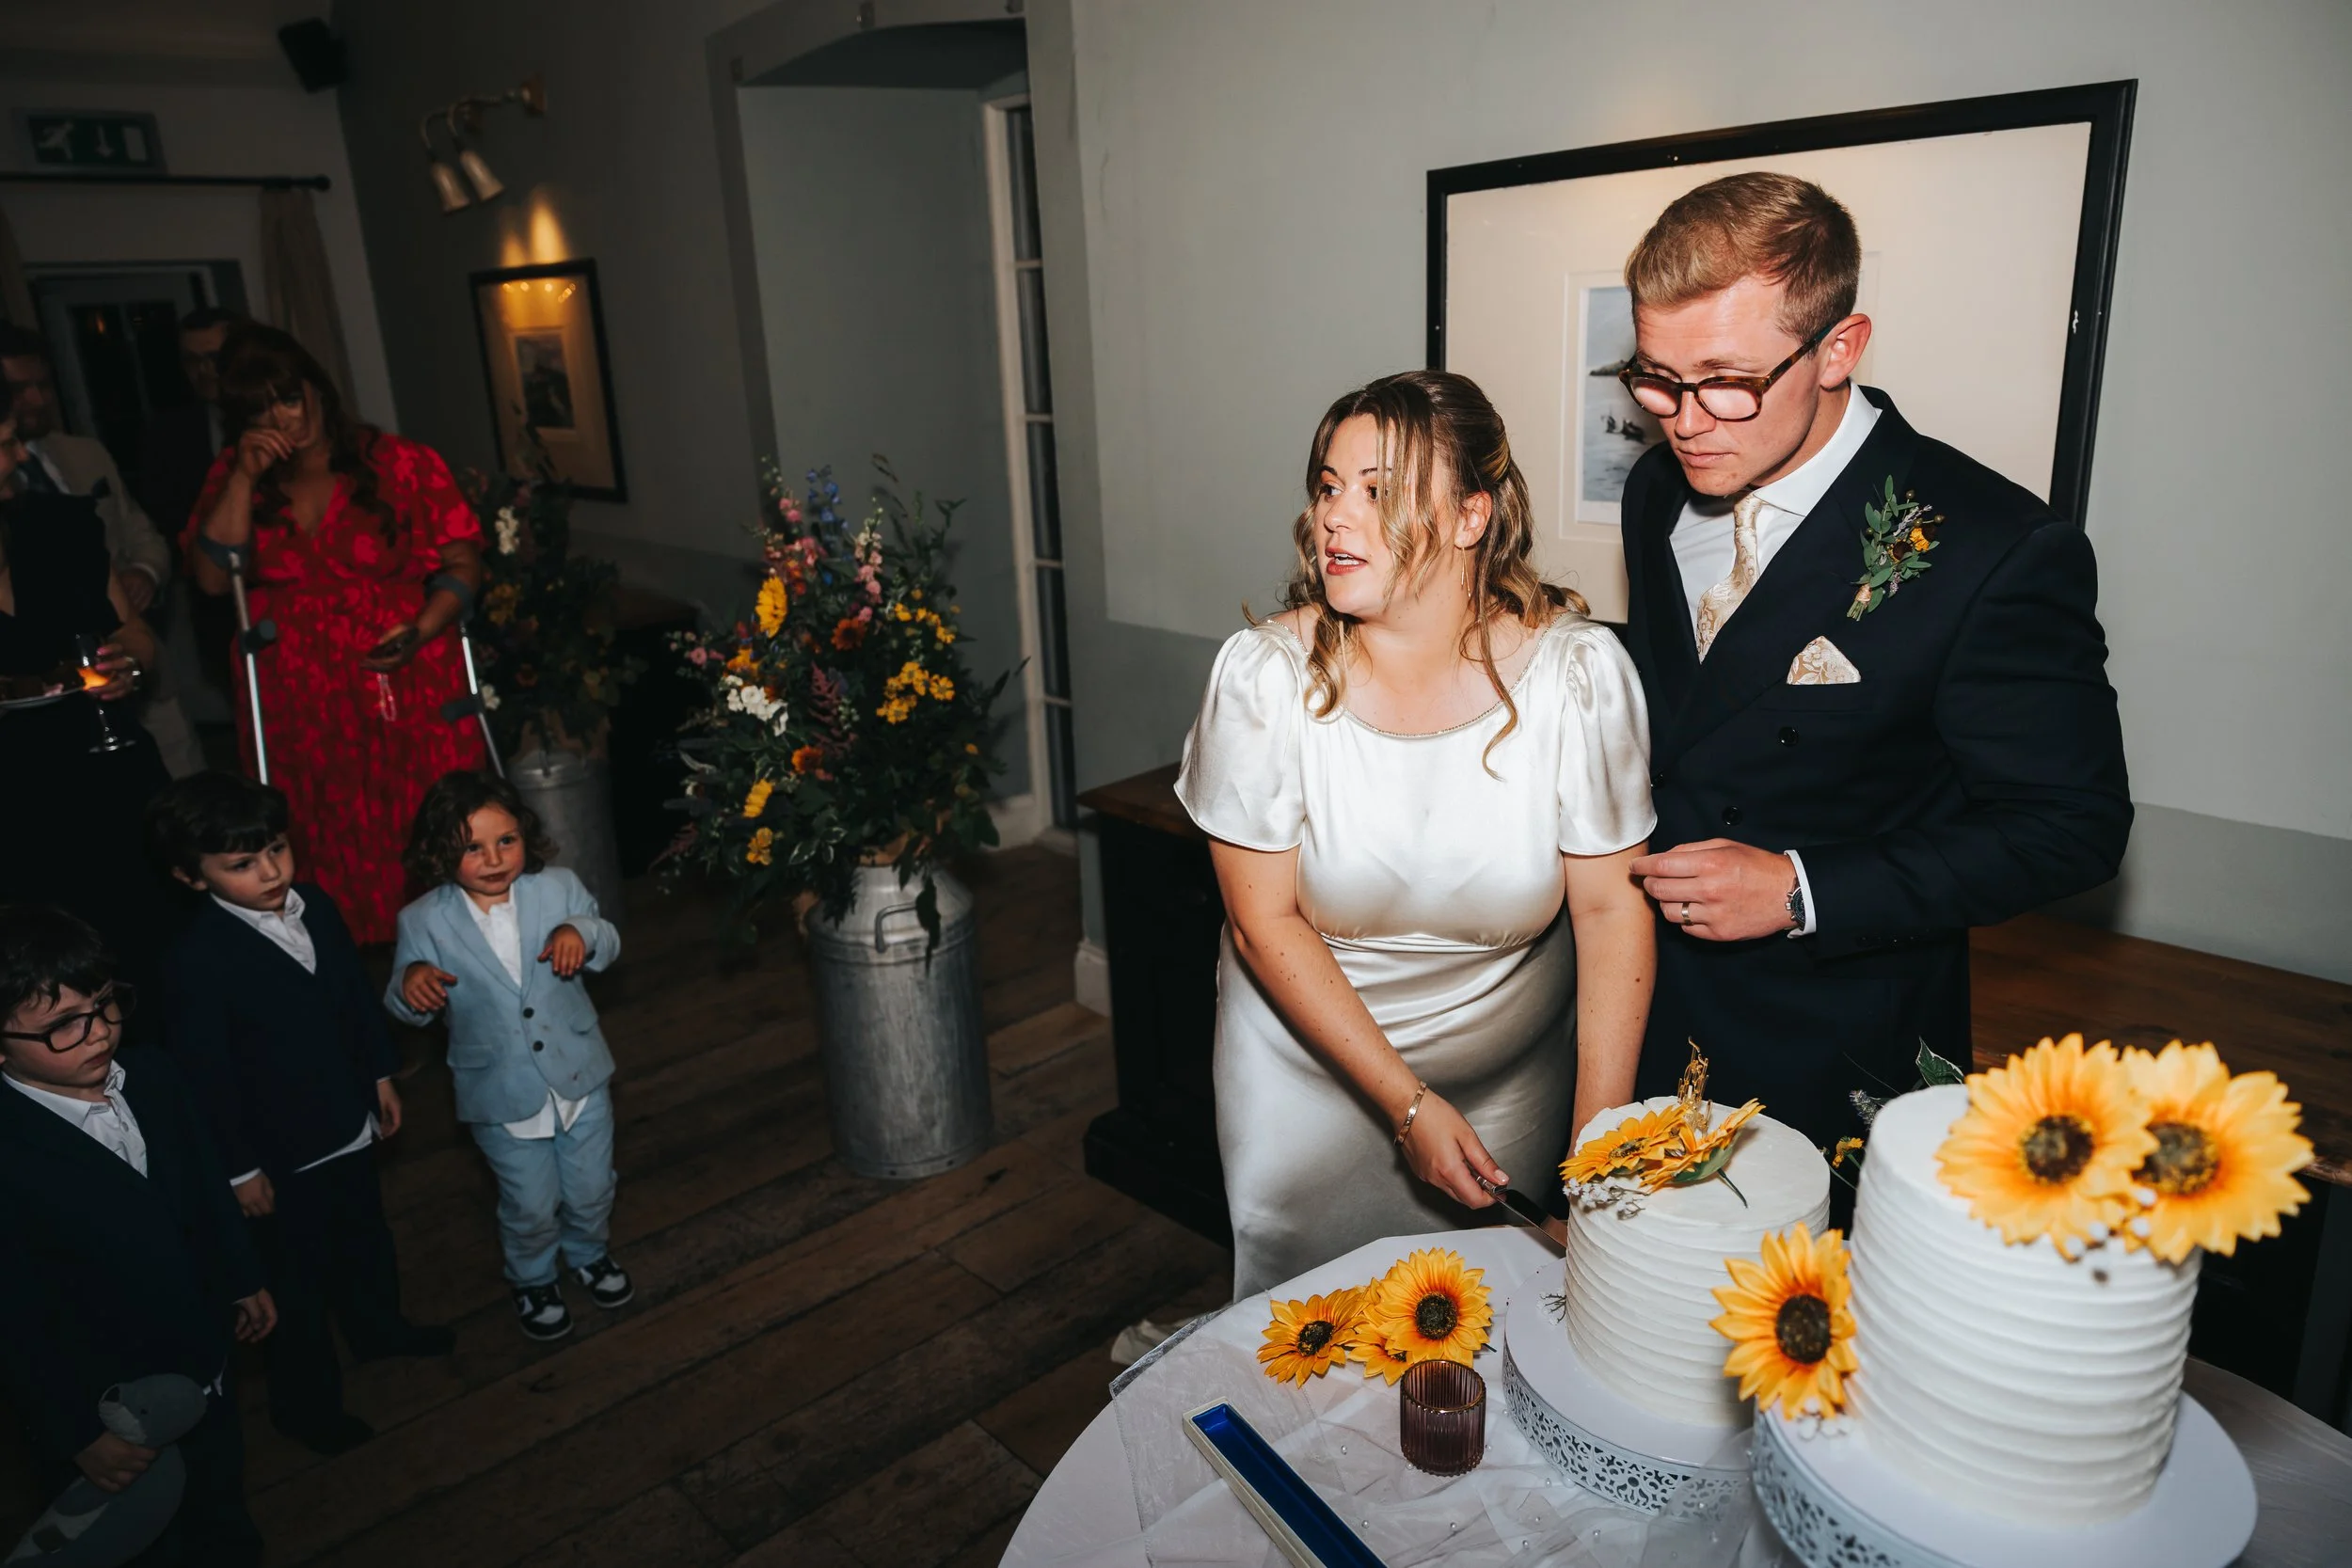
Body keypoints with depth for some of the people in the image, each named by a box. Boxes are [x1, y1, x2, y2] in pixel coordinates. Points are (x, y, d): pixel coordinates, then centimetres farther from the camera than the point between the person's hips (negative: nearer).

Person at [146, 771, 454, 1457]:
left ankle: (379, 1327, 56)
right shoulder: (198, 961, -28)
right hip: (281, 1152, -6)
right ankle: (305, 1404, 38)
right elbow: (204, 1078, -20)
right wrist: (240, 1170, -13)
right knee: (299, 1280, 14)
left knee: (365, 1239, 28)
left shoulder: (316, 906, -10)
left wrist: (381, 1075, 12)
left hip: (349, 1125, 6)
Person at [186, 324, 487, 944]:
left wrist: (422, 630, -18)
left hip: (410, 689, -3)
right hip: (299, 701, 3)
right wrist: (244, 478, -7)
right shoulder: (232, 479, 12)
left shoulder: (401, 463, 0)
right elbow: (212, 578, 0)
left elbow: (462, 562, -2)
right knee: (335, 856, 5)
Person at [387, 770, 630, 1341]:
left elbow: (609, 944, -1)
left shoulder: (558, 888, -10)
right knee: (531, 1206, 12)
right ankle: (533, 1282, 44)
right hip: (502, 1093, -2)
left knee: (591, 1190, 19)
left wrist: (582, 932, -24)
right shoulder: (424, 921, -12)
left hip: (579, 1074, 2)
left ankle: (589, 1254, 51)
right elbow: (407, 1009, -3)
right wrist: (410, 983, -27)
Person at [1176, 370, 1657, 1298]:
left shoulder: (1577, 671, -18)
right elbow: (1264, 920, -15)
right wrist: (1407, 1106, -16)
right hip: (1313, 1061, 0)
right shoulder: (1265, 674, -19)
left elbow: (1612, 909, -13)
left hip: (1516, 1071, 1)